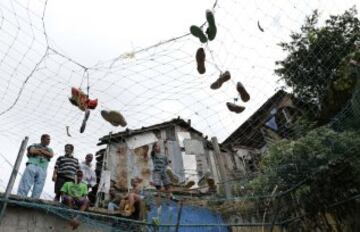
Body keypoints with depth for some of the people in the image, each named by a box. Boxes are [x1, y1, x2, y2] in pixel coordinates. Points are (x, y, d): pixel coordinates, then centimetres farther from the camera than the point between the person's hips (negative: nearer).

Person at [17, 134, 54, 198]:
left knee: (37, 192, -9)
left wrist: (41, 150, 2)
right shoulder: (34, 145, 21)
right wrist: (46, 154, 5)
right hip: (32, 166, -2)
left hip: (42, 170, 2)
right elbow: (32, 151, -2)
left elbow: (51, 155, 5)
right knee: (24, 187, -13)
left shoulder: (49, 149, 27)